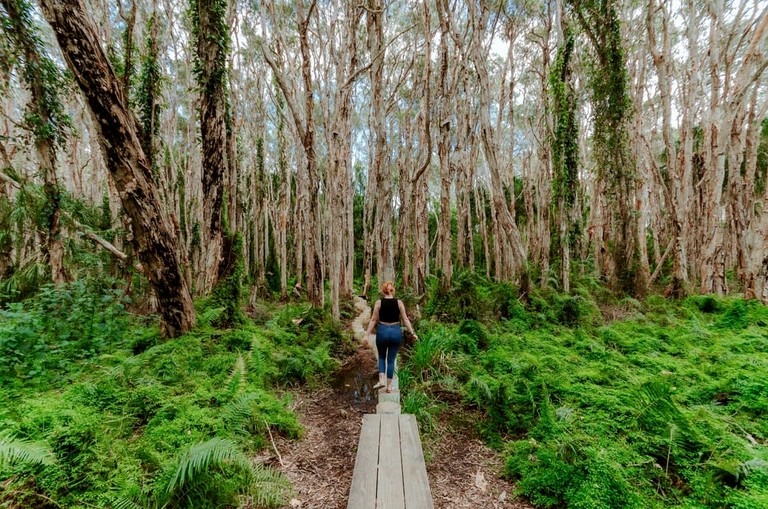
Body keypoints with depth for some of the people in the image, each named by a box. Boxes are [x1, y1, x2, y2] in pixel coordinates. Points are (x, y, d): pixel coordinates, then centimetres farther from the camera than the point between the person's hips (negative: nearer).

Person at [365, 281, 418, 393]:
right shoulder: (399, 303, -2)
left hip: (382, 331, -1)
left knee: (381, 357, 21)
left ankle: (381, 380, 5)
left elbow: (374, 320, -4)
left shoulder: (379, 302, -4)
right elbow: (405, 319, -1)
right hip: (396, 332, 1)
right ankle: (389, 386, 15)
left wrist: (367, 334, 0)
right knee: (391, 360, 11)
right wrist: (413, 333, 5)